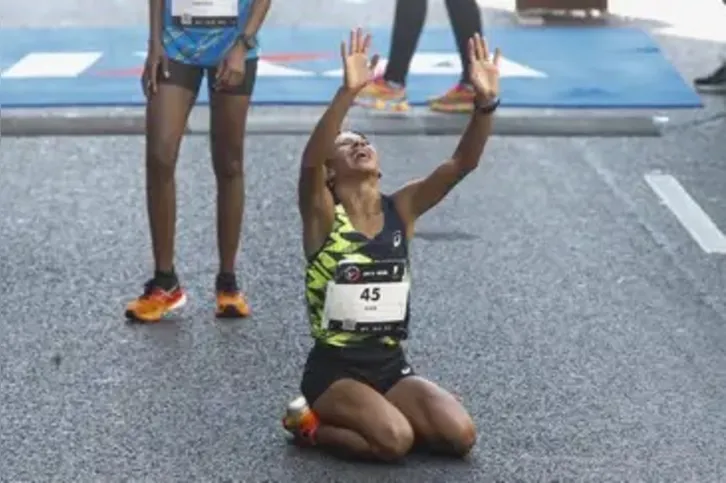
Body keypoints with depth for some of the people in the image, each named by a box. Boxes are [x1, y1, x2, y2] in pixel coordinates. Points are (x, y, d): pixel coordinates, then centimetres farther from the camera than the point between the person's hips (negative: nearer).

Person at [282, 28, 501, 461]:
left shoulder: (401, 209, 3)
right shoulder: (322, 215, -8)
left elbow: (462, 164, -9)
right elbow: (310, 161, -29)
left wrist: (486, 103, -27)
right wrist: (348, 93, -43)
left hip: (391, 365, 5)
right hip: (334, 368, -5)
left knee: (460, 435, -16)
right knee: (393, 441, -28)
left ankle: (367, 418, 10)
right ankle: (312, 425, 1)